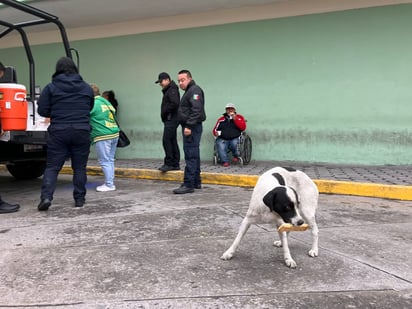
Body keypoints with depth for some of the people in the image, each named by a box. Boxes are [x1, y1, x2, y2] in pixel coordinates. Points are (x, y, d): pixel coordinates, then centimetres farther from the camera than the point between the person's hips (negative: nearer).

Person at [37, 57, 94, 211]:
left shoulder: (51, 87, 0)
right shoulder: (86, 87, 8)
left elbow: (42, 110, 0)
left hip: (58, 132, -1)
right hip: (82, 131, 2)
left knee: (52, 167, 4)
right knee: (79, 168, 10)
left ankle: (46, 197, -8)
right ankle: (79, 199, 13)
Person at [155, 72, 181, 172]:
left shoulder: (172, 90, -11)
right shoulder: (168, 90, 21)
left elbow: (175, 103, -25)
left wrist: (165, 111, -14)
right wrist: (164, 114, 5)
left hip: (171, 119, -11)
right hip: (170, 120, 11)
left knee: (166, 140, -11)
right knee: (172, 141, 11)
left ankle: (169, 163, -7)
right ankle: (175, 164, 15)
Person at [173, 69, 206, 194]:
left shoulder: (194, 90, -11)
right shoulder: (189, 91, 23)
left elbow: (196, 110, -22)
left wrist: (189, 126, -26)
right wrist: (187, 126, 15)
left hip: (192, 128, -11)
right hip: (190, 127, 11)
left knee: (191, 156, -11)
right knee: (193, 156, 14)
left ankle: (188, 185, -11)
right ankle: (196, 182, 22)